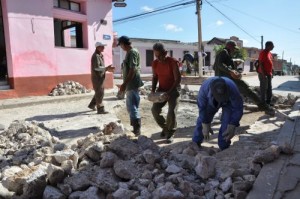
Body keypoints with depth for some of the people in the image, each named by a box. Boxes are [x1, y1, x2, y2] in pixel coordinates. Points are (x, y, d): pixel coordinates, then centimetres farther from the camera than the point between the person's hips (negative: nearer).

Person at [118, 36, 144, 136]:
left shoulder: (132, 52, -14)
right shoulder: (130, 52, 16)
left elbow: (133, 70, -22)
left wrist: (124, 84, -24)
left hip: (132, 84, -10)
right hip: (130, 84, 10)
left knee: (133, 107, -7)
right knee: (130, 107, 16)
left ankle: (137, 130, 0)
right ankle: (135, 128, 26)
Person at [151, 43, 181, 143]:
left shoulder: (173, 62, -19)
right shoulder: (155, 63, -3)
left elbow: (178, 79, -18)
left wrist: (170, 92, -26)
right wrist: (153, 89, -5)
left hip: (173, 89, -5)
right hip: (161, 89, 5)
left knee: (172, 111, -17)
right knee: (155, 109, -6)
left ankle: (171, 133, 4)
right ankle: (165, 127, 18)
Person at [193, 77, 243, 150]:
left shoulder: (233, 89, -43)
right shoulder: (204, 87, -40)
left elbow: (238, 109, -28)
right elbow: (202, 107, -25)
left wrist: (231, 128, -28)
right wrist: (205, 126, -18)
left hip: (229, 102, -1)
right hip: (211, 102, 2)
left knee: (226, 124, -17)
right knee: (202, 121, 3)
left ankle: (223, 148, 2)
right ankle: (195, 143, 22)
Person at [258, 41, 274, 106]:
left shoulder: (269, 53, 15)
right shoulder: (263, 53, -14)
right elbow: (260, 64, -19)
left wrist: (271, 73, 18)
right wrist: (263, 74, -23)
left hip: (269, 74, 10)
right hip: (263, 74, -10)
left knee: (269, 88, 14)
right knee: (264, 88, -4)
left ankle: (268, 101, 24)